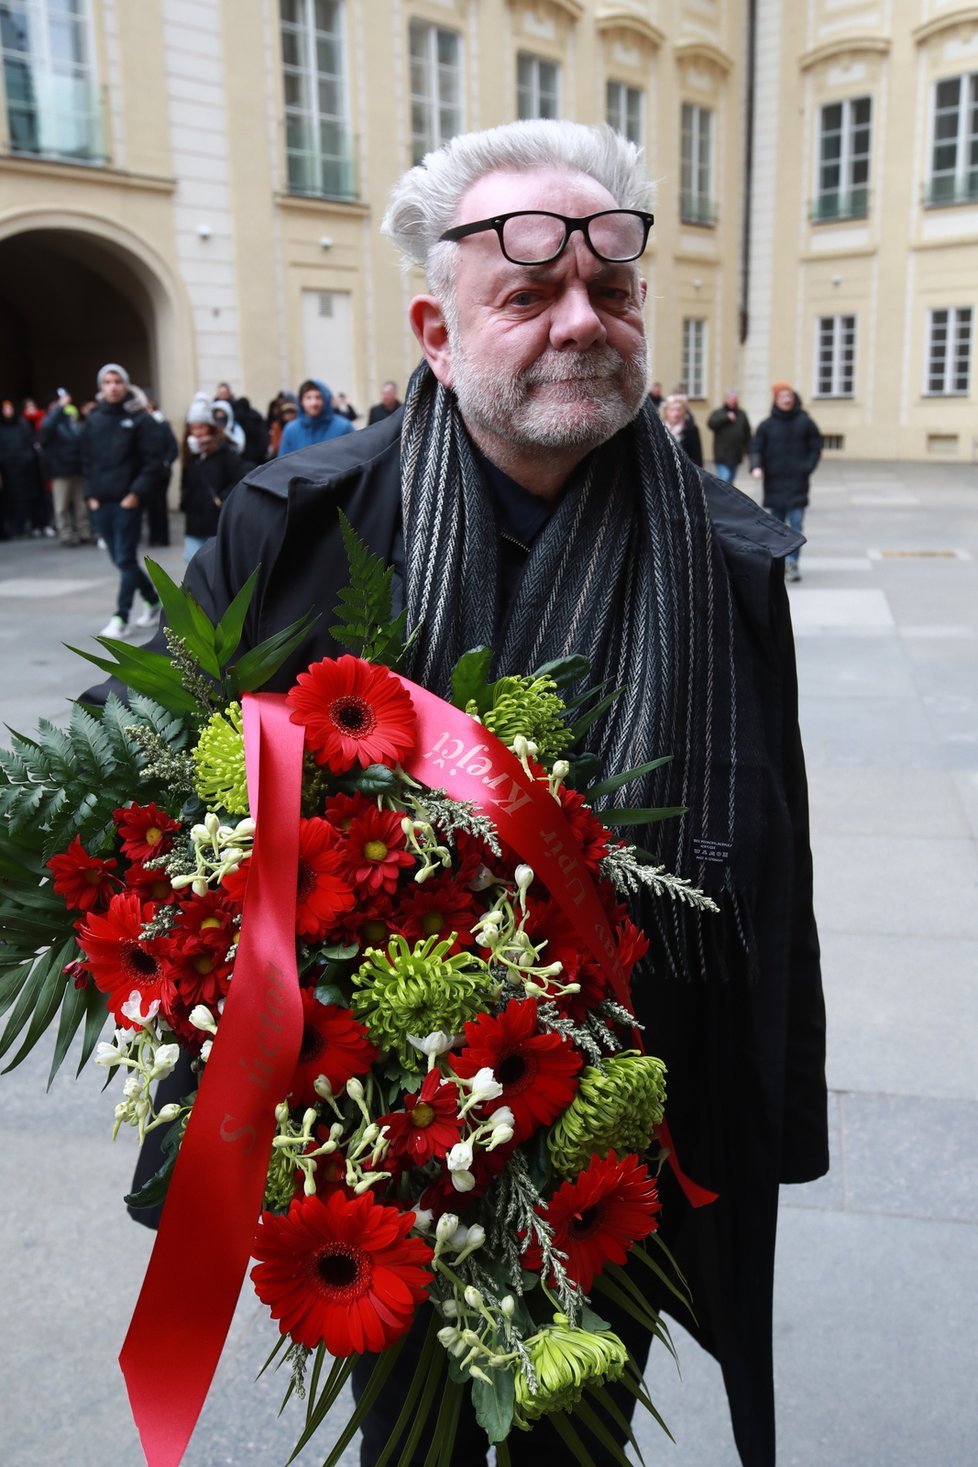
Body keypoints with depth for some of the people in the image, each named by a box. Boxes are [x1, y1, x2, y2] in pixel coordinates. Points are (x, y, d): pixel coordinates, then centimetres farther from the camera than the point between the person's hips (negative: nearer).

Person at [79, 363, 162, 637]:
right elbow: (87, 461, 13)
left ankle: (121, 617, 0)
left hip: (128, 501, -5)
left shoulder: (139, 419, -3)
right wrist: (90, 494, 4)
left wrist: (137, 493, -14)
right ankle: (152, 600, 28)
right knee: (120, 559, 10)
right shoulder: (93, 421, 10)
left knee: (125, 559, -5)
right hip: (101, 501, 5)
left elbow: (151, 461, -7)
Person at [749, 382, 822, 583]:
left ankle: (792, 561, -11)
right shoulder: (766, 425, 4)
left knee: (796, 523, -10)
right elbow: (755, 448, 2)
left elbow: (815, 447, 6)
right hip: (774, 482, 1)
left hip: (798, 482, -1)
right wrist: (756, 466, -16)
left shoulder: (805, 422, 3)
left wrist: (807, 468, -6)